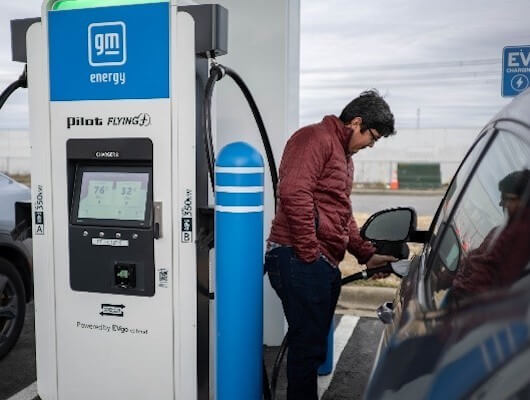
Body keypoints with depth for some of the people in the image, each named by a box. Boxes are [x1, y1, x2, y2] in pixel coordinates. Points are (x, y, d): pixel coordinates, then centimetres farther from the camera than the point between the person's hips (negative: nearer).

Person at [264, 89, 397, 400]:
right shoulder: (316, 138, -7)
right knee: (308, 346, -6)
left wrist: (366, 255, 23)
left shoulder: (345, 156, 26)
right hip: (301, 260, -10)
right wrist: (309, 251, -20)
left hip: (325, 264, 10)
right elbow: (294, 192, -21)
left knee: (314, 345, 15)